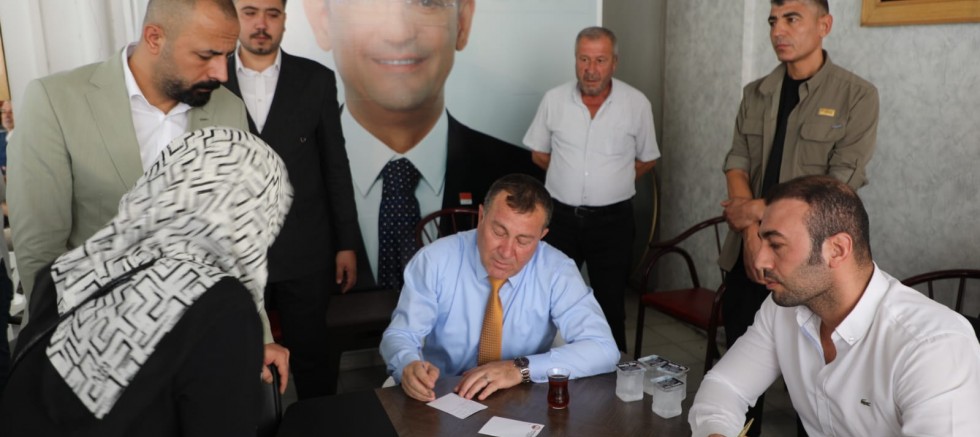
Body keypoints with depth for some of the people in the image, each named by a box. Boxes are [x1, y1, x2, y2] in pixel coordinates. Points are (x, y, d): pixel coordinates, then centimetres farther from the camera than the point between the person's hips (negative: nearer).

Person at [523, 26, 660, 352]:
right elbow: (539, 154, 11)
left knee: (610, 302, 8)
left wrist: (610, 182, 4)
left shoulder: (637, 104, -4)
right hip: (560, 215, 1)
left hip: (613, 219, -1)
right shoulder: (554, 100, -1)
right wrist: (572, 178, 8)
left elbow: (647, 160, 8)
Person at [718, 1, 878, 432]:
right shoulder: (755, 93, 8)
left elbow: (841, 182, -13)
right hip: (747, 253, 4)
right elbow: (737, 164, 1)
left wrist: (763, 209, -16)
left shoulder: (857, 96, -5)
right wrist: (751, 233, -14)